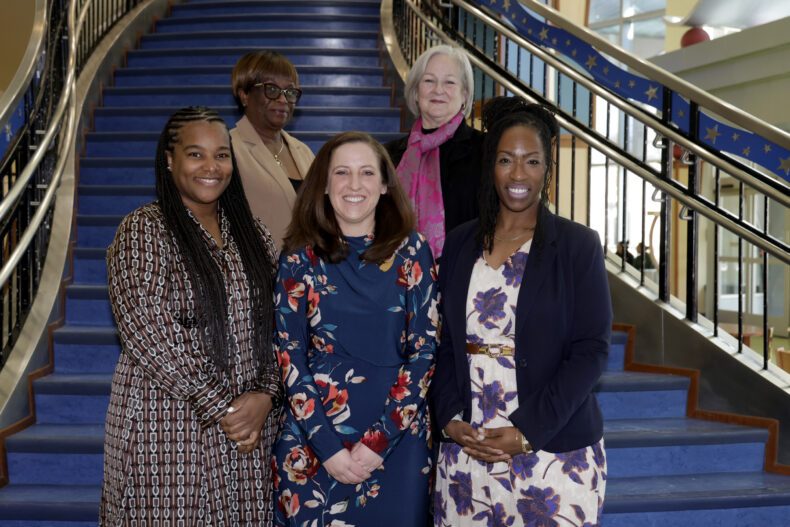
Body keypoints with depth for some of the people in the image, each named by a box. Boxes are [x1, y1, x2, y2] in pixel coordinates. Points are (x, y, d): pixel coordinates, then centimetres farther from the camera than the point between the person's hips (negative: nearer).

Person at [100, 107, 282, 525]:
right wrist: (223, 408, -16)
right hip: (169, 434, -4)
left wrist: (265, 394, -8)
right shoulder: (141, 233, -7)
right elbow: (150, 335, -16)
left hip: (252, 425, 5)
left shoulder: (252, 235, 9)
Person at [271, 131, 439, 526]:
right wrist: (329, 447, -10)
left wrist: (377, 441, -11)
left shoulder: (410, 251, 0)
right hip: (312, 442, 0)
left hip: (398, 443, 0)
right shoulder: (301, 258, 1)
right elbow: (289, 357, -2)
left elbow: (425, 349, -4)